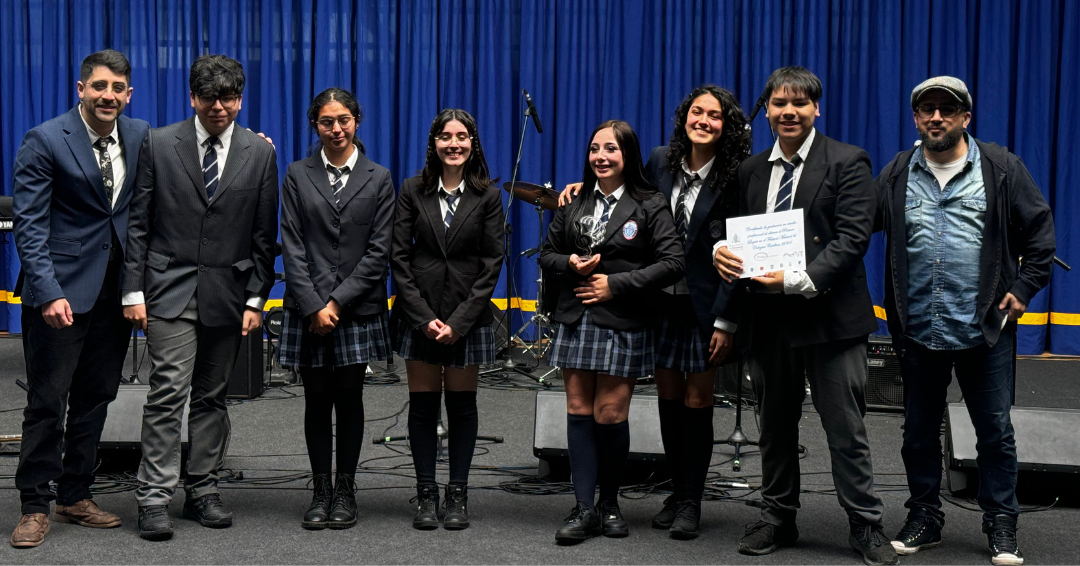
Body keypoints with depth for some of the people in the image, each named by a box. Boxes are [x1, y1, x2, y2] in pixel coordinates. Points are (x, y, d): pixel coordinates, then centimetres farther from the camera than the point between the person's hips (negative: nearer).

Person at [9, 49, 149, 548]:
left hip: (115, 289, 5)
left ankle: (75, 497, 24)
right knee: (48, 399, -1)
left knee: (96, 396, 12)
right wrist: (49, 293, -22)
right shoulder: (45, 141, -9)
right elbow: (29, 225, -11)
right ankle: (35, 507, 11)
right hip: (62, 289, -5)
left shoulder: (141, 136, 6)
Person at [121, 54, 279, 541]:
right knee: (169, 391, -9)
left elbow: (264, 236, 6)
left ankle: (202, 492, 18)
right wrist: (133, 291, -4)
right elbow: (138, 223, 2)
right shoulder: (159, 145, 2)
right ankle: (154, 499, -3)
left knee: (212, 396, 8)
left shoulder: (260, 153, 5)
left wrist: (256, 300, 1)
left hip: (226, 293, 2)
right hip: (169, 289, -2)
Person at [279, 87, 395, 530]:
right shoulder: (298, 175, 6)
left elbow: (378, 251, -1)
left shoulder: (378, 179, 5)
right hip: (309, 307, 0)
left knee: (349, 397, 4)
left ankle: (345, 490, 14)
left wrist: (339, 302, -9)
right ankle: (321, 491, 14)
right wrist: (314, 306, -10)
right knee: (317, 399, 4)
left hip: (357, 307, 0)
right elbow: (292, 248, 0)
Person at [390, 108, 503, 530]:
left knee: (461, 405, 5)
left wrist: (459, 321, -10)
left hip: (468, 316, 0)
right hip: (419, 315, 1)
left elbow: (491, 263, -2)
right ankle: (426, 495, 13)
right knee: (422, 405, 3)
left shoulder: (488, 196, 1)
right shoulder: (412, 191, 3)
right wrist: (424, 317, -9)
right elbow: (399, 258, 0)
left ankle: (458, 495, 15)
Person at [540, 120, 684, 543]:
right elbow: (547, 253, 17)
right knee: (579, 411, 1)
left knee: (610, 415, -3)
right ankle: (584, 509, 4)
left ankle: (609, 503, 16)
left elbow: (672, 263, -8)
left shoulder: (650, 206, -1)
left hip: (623, 325, -4)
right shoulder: (575, 203, 11)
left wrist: (616, 284, -13)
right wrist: (571, 265, -6)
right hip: (576, 320, 4)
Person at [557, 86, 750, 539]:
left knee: (697, 400, 3)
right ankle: (677, 491, 24)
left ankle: (690, 501, 15)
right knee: (668, 395, 11)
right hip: (661, 298, 4)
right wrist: (586, 184, 6)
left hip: (704, 305, -4)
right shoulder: (661, 161, 2)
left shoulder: (735, 179, -11)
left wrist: (725, 321, -15)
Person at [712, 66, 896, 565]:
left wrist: (801, 280, -23)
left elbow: (852, 238, -12)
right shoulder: (751, 170, 13)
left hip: (829, 315, -5)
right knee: (775, 426, 14)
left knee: (846, 429, 0)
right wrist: (722, 249, -8)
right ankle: (778, 518, 26)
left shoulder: (847, 163, -3)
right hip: (767, 317, 5)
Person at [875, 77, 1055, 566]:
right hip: (918, 330, 2)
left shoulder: (1001, 168, 1)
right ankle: (924, 518, 27)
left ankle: (1001, 527, 18)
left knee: (996, 432, 4)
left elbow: (1040, 228, 5)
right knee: (919, 431, 12)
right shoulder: (897, 174, 6)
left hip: (985, 328, -2)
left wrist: (1023, 288, -1)